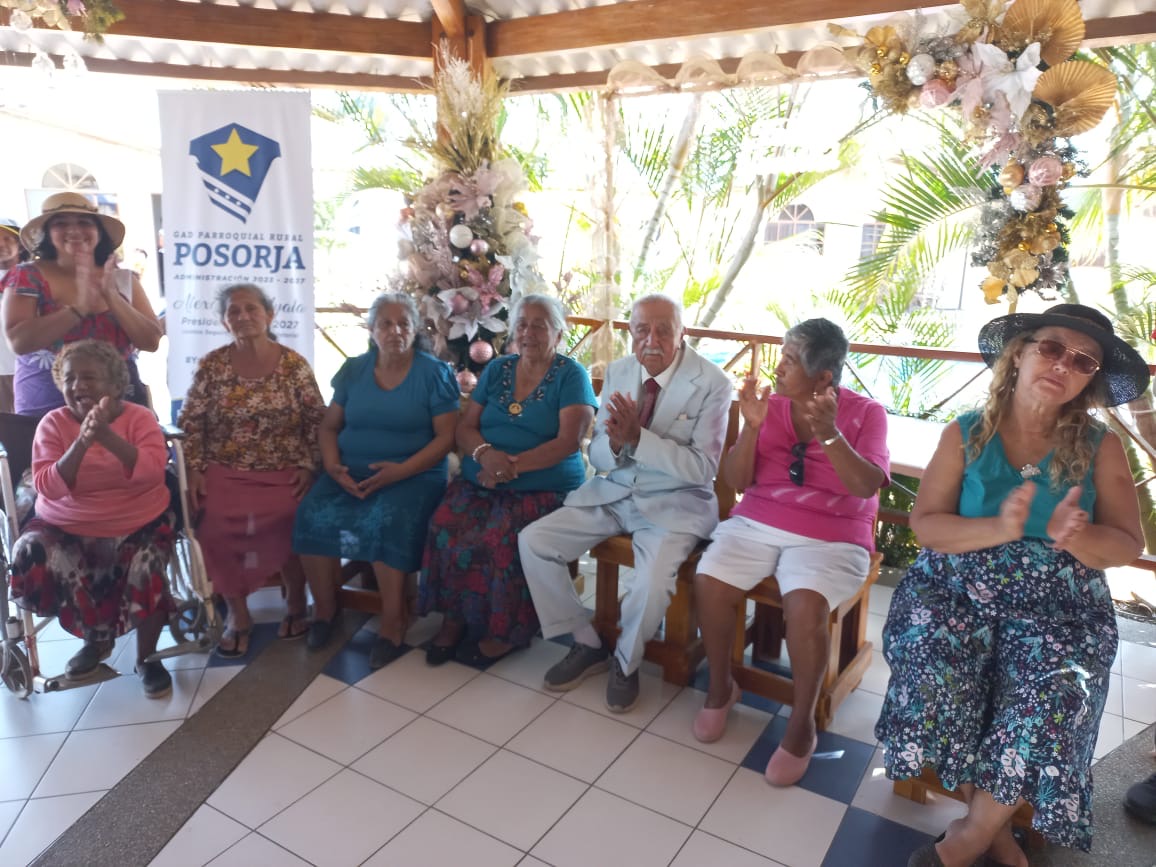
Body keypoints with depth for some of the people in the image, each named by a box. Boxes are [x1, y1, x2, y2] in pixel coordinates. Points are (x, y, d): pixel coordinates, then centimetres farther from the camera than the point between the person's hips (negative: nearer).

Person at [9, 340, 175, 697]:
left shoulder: (139, 417, -5)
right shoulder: (53, 423, -1)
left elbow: (152, 473, -21)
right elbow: (47, 488, -13)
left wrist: (107, 435, -32)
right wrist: (81, 444, -27)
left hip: (138, 524, -2)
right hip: (66, 527, 2)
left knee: (146, 569, -28)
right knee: (29, 560, -23)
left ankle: (146, 657, 0)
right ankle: (96, 638, 5)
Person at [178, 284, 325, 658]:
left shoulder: (294, 364, 2)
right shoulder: (211, 365, 4)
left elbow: (317, 421, 3)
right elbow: (190, 423, 6)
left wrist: (307, 466, -7)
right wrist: (195, 470, -5)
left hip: (283, 472, -1)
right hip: (224, 472, 1)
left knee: (286, 517, -30)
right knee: (215, 522, -28)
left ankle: (295, 599, -1)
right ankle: (237, 612, -5)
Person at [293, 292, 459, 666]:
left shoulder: (435, 373, 0)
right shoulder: (353, 370, 12)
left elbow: (446, 437, -6)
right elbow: (329, 426, 14)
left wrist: (400, 471, -18)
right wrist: (333, 467, -7)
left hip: (414, 475, -4)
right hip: (350, 472, 4)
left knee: (387, 520, -34)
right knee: (313, 514, -23)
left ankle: (393, 620, -17)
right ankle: (324, 608, -2)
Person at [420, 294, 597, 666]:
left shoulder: (571, 375, 2)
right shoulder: (497, 369, 16)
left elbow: (568, 442, -10)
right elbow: (465, 428, 12)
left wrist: (513, 465, -19)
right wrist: (485, 453, -11)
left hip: (543, 486, -4)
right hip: (479, 482, 4)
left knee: (501, 538, -31)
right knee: (445, 527, -25)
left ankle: (504, 632, -9)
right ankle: (454, 618, -7)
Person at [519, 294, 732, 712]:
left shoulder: (711, 383, -11)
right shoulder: (618, 372, 3)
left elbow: (703, 468, -17)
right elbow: (598, 457, 5)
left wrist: (638, 437, -27)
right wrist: (615, 443, -20)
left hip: (675, 504, -5)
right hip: (612, 492, 5)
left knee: (652, 584, -31)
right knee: (532, 541, -10)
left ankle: (625, 662, 4)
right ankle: (587, 645, 8)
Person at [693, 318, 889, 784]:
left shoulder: (866, 413, -1)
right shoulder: (770, 403, 5)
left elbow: (867, 488, -13)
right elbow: (738, 482, 2)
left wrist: (829, 434, -26)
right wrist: (751, 427, -14)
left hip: (832, 537, -3)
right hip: (757, 523, 3)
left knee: (805, 604, -32)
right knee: (708, 583, -23)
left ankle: (801, 725, -8)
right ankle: (720, 687, 4)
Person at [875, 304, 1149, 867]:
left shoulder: (1100, 448, 4)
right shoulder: (966, 434, 1)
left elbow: (1127, 545, 2)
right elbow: (925, 523, -5)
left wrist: (1074, 537, -21)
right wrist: (999, 530, -23)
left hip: (1058, 602, 1)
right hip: (958, 585, 0)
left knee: (1051, 698, -28)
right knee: (934, 679, -28)